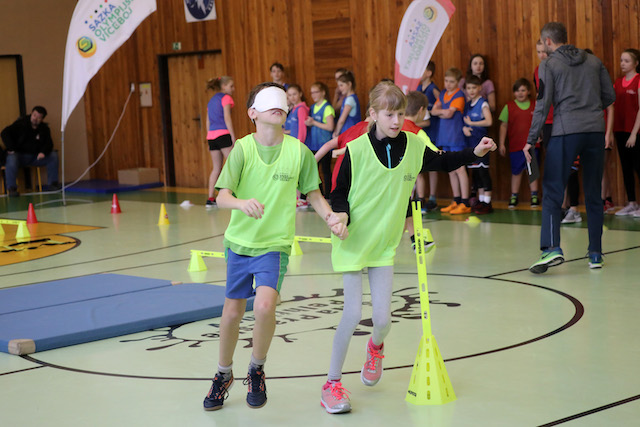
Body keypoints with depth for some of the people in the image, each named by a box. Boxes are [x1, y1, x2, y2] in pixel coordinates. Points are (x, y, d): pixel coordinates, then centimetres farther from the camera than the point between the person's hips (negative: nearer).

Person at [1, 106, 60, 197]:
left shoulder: (44, 128, 7)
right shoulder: (21, 123, -6)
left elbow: (48, 143, 3)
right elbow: (5, 133, -10)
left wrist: (43, 152, -20)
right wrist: (10, 148, -20)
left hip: (35, 157, 4)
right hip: (19, 155, -4)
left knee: (53, 155, -12)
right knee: (11, 159, -37)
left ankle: (52, 184, -5)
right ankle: (11, 188, -31)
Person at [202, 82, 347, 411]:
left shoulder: (299, 152, -6)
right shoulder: (243, 149, -9)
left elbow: (313, 194, 7)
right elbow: (222, 197, -16)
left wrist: (331, 217, -12)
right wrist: (242, 203, -38)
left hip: (275, 243, -1)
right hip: (239, 240, 1)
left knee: (264, 305, -22)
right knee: (232, 312, 10)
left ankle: (257, 369, 5)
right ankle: (223, 375, 36)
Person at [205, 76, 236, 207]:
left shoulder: (212, 100, 22)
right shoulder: (226, 98, 0)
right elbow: (227, 118, -11)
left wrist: (210, 142, 22)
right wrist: (233, 136, -13)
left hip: (211, 135, 7)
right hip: (223, 133, -7)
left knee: (216, 168, 10)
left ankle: (211, 198, 6)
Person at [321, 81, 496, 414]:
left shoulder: (413, 146, -2)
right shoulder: (356, 150, -14)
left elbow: (442, 162, 16)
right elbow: (340, 192, -6)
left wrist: (475, 153, 4)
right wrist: (341, 214, -25)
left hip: (385, 243, 4)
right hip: (353, 240, -3)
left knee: (382, 318, 0)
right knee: (352, 314, -9)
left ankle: (375, 347, 39)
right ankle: (332, 383, 7)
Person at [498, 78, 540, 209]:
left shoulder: (535, 106, 5)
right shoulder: (509, 107, 3)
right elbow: (504, 126, 5)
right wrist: (501, 143, 1)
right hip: (515, 145, 0)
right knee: (516, 171, 8)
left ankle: (534, 196, 14)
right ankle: (514, 196, 18)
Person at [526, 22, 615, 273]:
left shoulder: (549, 65, 2)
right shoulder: (593, 61, 14)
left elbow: (543, 105, -4)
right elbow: (610, 96, 13)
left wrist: (531, 140, -1)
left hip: (566, 132, -4)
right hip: (595, 130, 4)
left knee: (552, 193, -3)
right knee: (593, 195, 11)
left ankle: (552, 248, -20)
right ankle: (595, 254, 12)